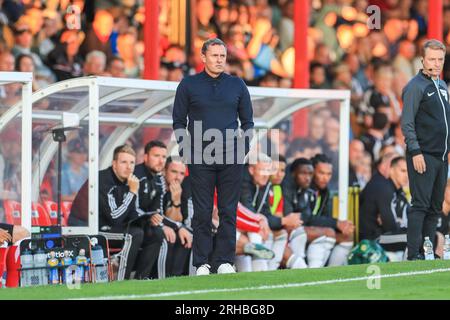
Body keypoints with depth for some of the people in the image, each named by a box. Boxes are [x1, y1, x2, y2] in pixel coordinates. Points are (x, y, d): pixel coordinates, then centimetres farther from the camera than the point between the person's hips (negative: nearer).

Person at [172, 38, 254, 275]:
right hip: (200, 158, -1)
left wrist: (244, 147, 3)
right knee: (202, 212, -2)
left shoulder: (237, 85, 11)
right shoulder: (188, 85, 7)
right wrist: (185, 151, -2)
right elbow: (178, 121, 8)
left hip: (232, 158, 2)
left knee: (228, 211, 1)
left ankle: (224, 261, 6)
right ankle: (202, 262, 2)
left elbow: (247, 120, 16)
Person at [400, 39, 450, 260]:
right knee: (420, 205, -10)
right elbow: (407, 123, -12)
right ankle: (414, 254, -11)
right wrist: (415, 152, -19)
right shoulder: (416, 86, -7)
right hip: (423, 156, -8)